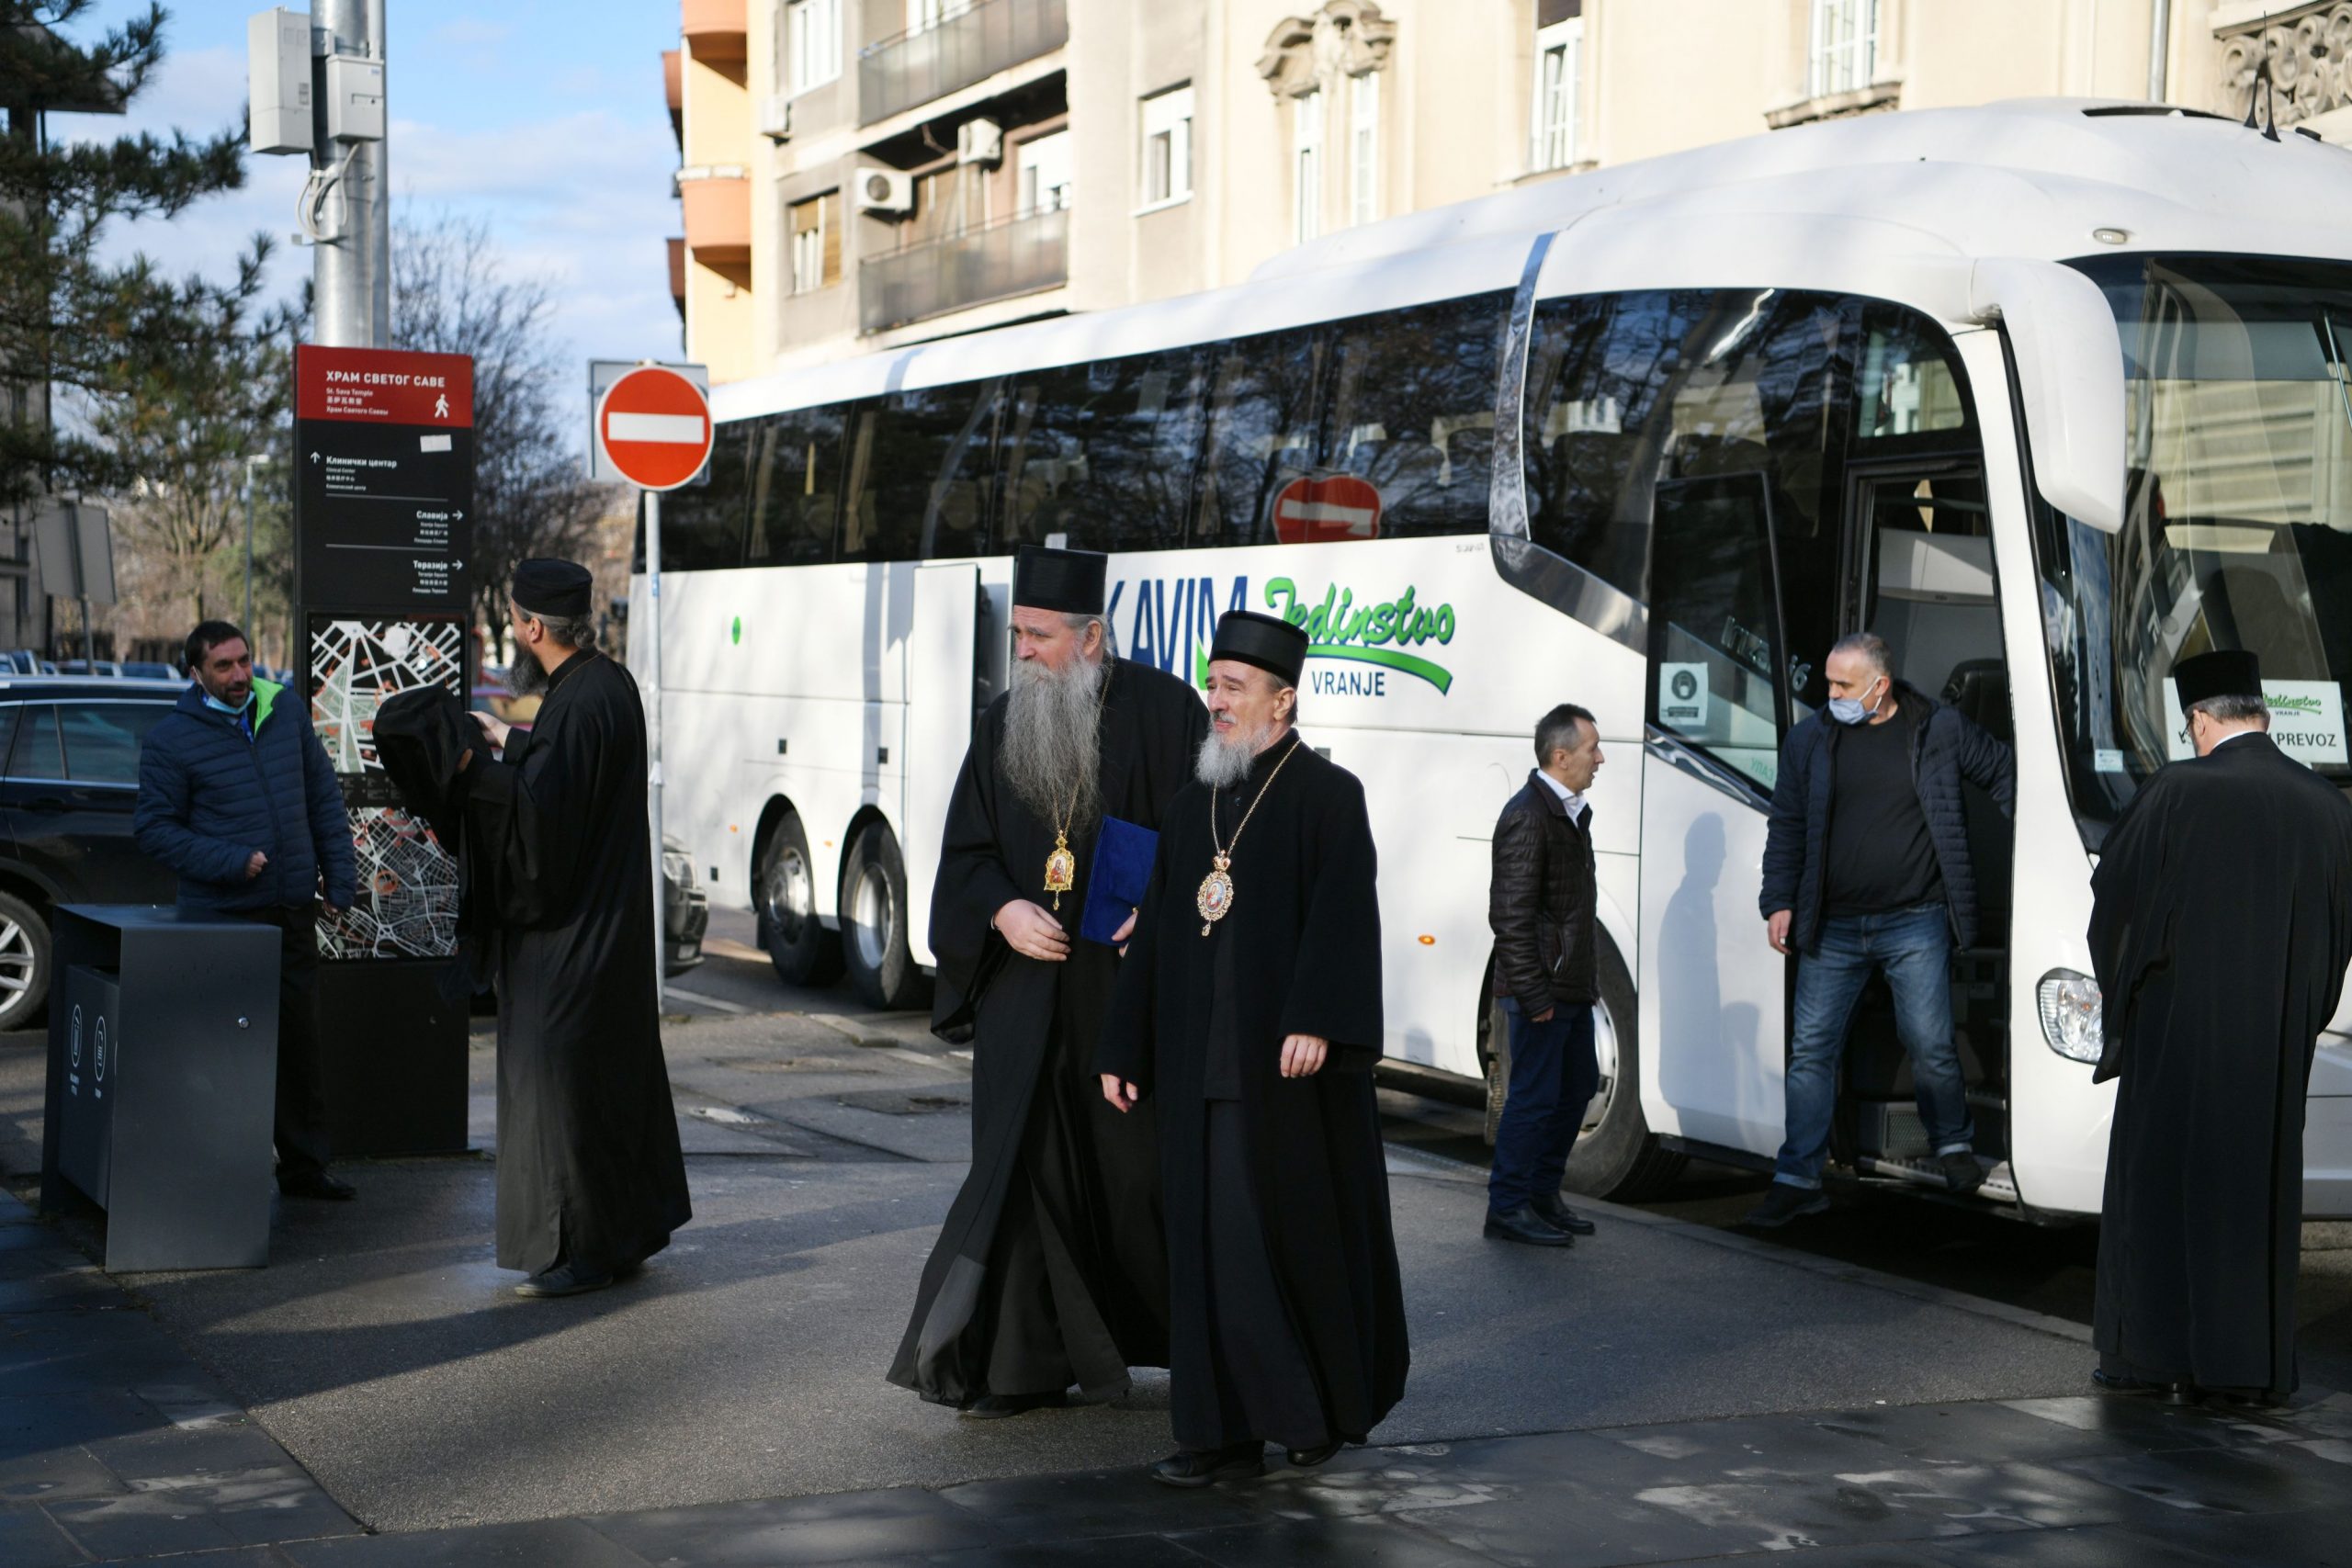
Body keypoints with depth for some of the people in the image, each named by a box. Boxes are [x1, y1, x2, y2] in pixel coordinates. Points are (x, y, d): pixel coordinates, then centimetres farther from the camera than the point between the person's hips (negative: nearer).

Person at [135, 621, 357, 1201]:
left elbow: (325, 799, 13)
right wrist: (229, 863, -14)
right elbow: (153, 826, -4)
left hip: (294, 911, 4)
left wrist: (339, 875, 7)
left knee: (301, 1040, 10)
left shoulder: (287, 713, 7)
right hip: (222, 914, -4)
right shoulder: (172, 739, -5)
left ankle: (303, 1165, 20)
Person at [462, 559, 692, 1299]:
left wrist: (474, 771, -15)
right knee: (619, 1070, 17)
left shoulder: (577, 705, -23)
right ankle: (635, 1224, 27)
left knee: (563, 1080, -4)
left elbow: (540, 811, -27)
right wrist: (513, 743, 30)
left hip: (572, 928, -10)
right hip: (610, 923, 10)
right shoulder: (611, 684, 7)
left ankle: (584, 1246, 0)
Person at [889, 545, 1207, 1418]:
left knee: (1143, 1168, 5)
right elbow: (964, 853, 10)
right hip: (1029, 988, 4)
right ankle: (1023, 1362, 7)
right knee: (1026, 1164, 1)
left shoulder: (1161, 710, -4)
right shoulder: (1004, 725, 9)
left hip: (1135, 985, -3)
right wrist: (1004, 911, -9)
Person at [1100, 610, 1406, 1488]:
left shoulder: (1326, 796, -5)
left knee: (1304, 1226, 3)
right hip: (1201, 1065, 6)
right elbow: (1157, 937, 16)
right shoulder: (1193, 807, 14)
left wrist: (1315, 1020, -28)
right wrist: (1124, 1049, 13)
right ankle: (1230, 1427, 7)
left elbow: (1343, 914, -16)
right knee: (1212, 1235, 3)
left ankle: (1331, 1401, 21)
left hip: (1289, 1061, -6)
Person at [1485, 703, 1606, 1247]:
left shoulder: (1572, 811, 13)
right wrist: (1533, 995, -20)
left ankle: (1542, 1192, 27)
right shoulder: (1528, 816, -17)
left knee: (1578, 1085, 16)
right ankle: (1507, 1207, 6)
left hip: (1572, 987, 10)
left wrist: (1584, 979, 17)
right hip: (1542, 991, -10)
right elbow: (1510, 916, -20)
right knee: (1535, 1096, -4)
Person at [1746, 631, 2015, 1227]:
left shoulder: (1940, 730, 0)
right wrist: (1779, 902, 2)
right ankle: (1798, 1178, 7)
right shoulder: (1810, 740, 5)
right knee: (1811, 1049, 1)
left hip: (1915, 925, -2)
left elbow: (2005, 771, 13)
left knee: (1930, 1044, -1)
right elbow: (1786, 827, 9)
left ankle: (1954, 1146, 25)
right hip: (1832, 928, 2)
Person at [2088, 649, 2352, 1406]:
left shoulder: (2174, 795, -14)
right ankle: (2254, 1363, 13)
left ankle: (2158, 1353, 8)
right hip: (2279, 1043, 4)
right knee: (2262, 1188, 12)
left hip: (2179, 1033, -4)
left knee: (2160, 1183, 7)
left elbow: (2111, 891, -4)